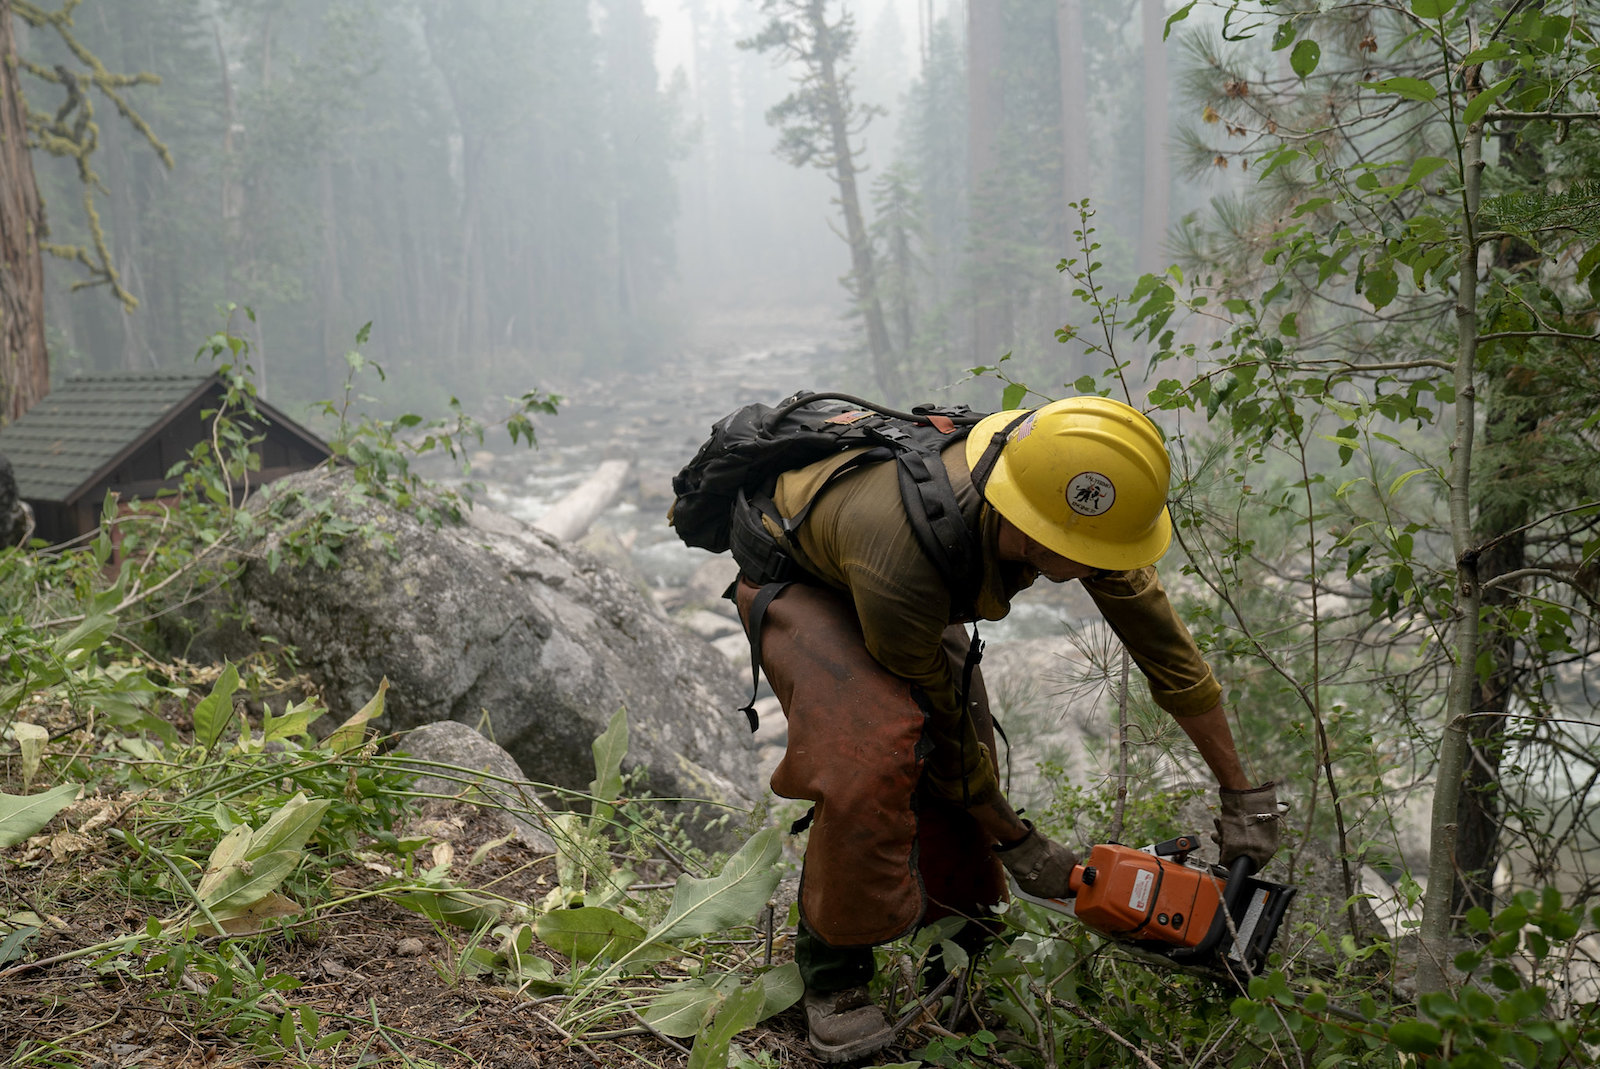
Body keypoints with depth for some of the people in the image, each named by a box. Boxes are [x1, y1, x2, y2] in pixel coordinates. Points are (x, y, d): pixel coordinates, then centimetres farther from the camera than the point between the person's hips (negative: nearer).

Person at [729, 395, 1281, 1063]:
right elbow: (939, 724, -27)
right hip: (794, 577, -6)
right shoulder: (904, 564, -45)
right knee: (876, 753, -28)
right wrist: (1018, 844, -14)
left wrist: (1242, 793, -9)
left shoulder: (1060, 494, -29)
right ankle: (832, 969, -9)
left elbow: (1161, 640, -17)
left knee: (964, 773, -1)